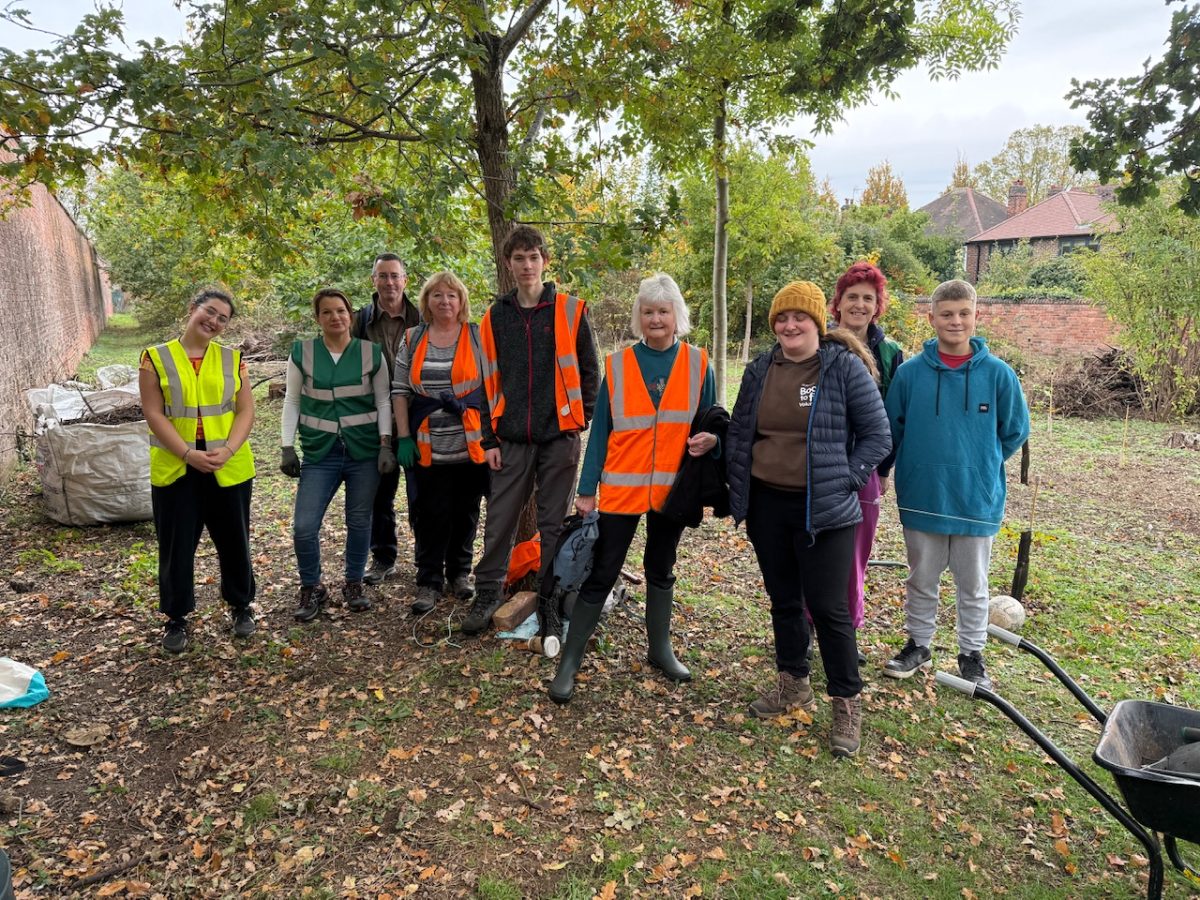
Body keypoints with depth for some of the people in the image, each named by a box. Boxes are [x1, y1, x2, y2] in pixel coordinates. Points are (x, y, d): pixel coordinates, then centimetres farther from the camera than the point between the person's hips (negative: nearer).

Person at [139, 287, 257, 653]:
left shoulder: (232, 359, 5)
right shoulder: (156, 358, -1)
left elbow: (245, 411, 0)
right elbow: (154, 414, -6)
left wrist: (227, 450, -15)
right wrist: (188, 453, -16)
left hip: (229, 468, 1)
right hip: (175, 468, -1)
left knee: (234, 541, 11)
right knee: (176, 546, 7)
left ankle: (241, 606, 29)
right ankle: (176, 618, 23)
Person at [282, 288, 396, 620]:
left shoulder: (372, 353, 0)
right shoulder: (301, 353, 1)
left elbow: (383, 401, 3)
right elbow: (292, 402, 7)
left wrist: (385, 445, -6)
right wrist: (288, 448, 1)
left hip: (365, 452, 0)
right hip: (320, 453, 0)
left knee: (359, 521, 8)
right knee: (304, 527, -5)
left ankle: (354, 583, 28)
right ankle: (311, 588, 18)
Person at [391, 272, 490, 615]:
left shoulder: (477, 337, 2)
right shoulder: (412, 339, 8)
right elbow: (400, 391, 7)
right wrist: (403, 437, 0)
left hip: (471, 445, -1)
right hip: (428, 448, 1)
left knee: (465, 513, 10)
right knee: (431, 515, 4)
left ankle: (459, 573, 27)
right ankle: (429, 582, 15)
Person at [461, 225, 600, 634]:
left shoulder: (570, 310, 1)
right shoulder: (495, 317, 8)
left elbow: (589, 371, 5)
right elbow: (487, 382, 8)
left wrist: (582, 421, -1)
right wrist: (489, 439, 3)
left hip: (559, 436, -2)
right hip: (511, 439, 2)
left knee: (554, 522, 7)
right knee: (499, 521, 5)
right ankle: (487, 595, 19)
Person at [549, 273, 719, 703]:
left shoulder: (698, 363, 0)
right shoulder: (617, 364, -3)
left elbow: (709, 421, 9)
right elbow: (600, 429, -1)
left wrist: (710, 439, -15)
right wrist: (587, 489, -3)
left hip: (672, 487, 2)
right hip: (622, 488, -1)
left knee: (661, 570, 17)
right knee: (601, 574, 2)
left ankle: (660, 648, 34)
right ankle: (569, 661, 13)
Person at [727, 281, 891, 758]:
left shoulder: (846, 367, -7)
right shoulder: (760, 370, 6)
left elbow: (877, 437, -4)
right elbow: (738, 431, 15)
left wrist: (843, 480, -12)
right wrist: (739, 486, 7)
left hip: (823, 509, -5)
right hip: (767, 505, 5)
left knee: (827, 606, -1)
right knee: (783, 599, 16)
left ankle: (847, 704, 16)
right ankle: (793, 683, 35)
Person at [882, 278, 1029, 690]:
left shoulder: (998, 373, -8)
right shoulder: (909, 372, -7)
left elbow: (1015, 431, 5)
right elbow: (892, 429, 5)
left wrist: (981, 464, 7)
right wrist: (919, 465, 6)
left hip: (977, 500, 0)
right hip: (921, 499, 1)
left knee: (973, 585, 15)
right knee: (921, 580, 16)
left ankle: (972, 655, 32)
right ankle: (918, 645, 34)